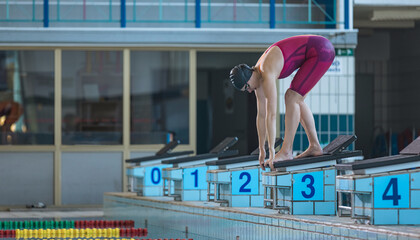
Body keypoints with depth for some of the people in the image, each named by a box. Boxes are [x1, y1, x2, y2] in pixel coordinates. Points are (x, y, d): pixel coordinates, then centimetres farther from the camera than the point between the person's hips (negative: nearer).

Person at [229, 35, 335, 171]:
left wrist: (271, 152, -26)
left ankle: (286, 151, -12)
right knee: (297, 100, 13)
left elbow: (271, 114, -26)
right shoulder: (258, 75, 5)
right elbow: (261, 114, 9)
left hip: (321, 51, -9)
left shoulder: (267, 76, -23)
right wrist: (261, 150, 10)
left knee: (291, 97, -13)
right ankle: (315, 146, 16)